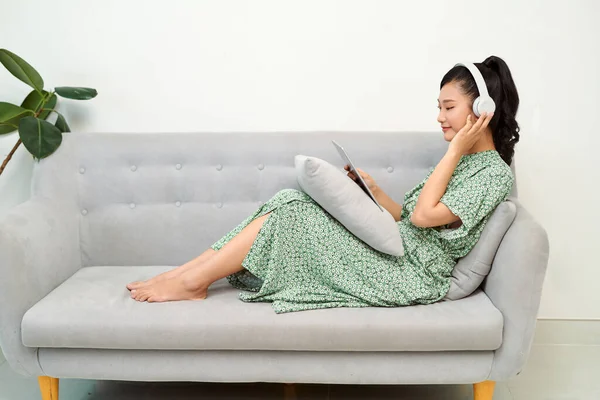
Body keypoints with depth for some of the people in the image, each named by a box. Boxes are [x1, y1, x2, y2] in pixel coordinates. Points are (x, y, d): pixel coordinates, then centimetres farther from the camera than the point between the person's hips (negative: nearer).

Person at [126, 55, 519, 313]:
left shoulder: (495, 173, -9)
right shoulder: (459, 160, 19)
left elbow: (423, 216, -20)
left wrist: (455, 150, -15)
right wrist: (373, 187, 2)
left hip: (411, 275, -8)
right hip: (394, 253, 8)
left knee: (292, 213, -18)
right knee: (291, 202, -8)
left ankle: (192, 282, -9)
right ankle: (187, 271, -8)